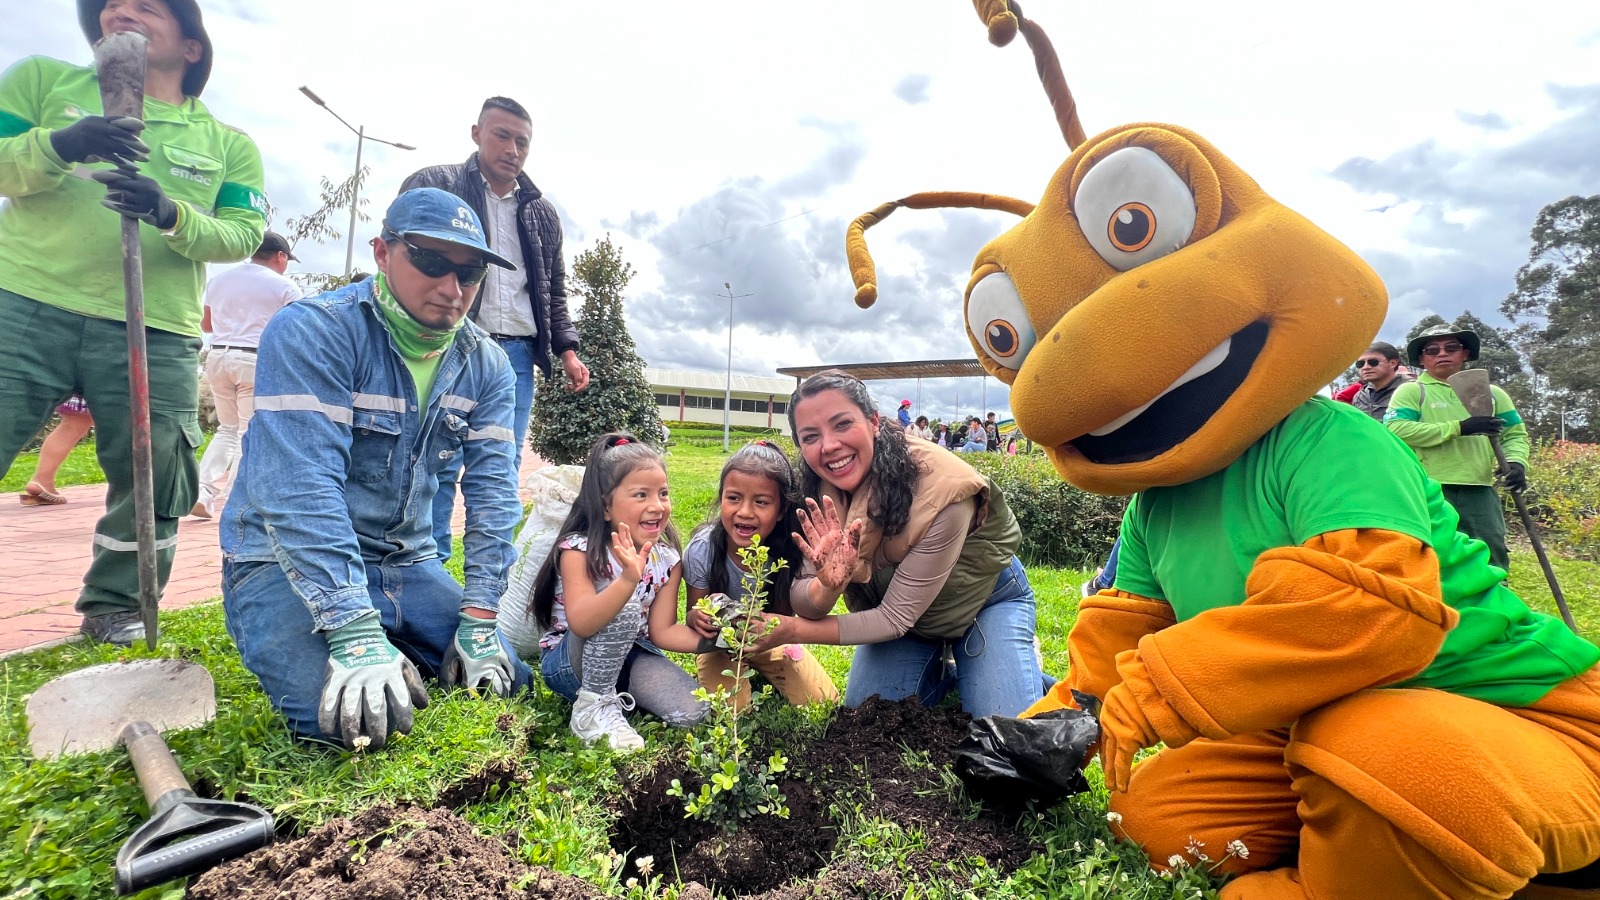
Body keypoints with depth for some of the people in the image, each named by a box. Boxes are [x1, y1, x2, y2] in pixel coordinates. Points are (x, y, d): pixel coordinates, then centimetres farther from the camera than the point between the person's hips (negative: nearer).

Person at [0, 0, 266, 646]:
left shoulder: (229, 145, 12)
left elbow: (243, 236, 1)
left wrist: (172, 215, -17)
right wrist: (55, 145, -15)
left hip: (156, 338, 0)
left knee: (154, 483, 3)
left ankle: (114, 605, 23)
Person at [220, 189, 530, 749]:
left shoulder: (484, 365, -3)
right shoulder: (311, 333, -19)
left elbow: (492, 489, -8)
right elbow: (300, 489, -28)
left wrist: (478, 621, -15)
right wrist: (356, 634, -34)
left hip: (407, 564, 5)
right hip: (286, 563, -5)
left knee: (509, 685, 0)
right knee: (357, 720, -26)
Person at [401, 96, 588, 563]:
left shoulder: (542, 212, 19)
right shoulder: (434, 185, 7)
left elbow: (554, 293, 22)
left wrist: (567, 349, 10)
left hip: (517, 355, 4)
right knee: (439, 467, -4)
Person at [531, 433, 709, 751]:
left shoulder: (667, 560, -7)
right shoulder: (579, 550, -22)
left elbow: (662, 631, -7)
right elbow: (581, 624, -36)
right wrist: (629, 579, -52)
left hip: (629, 657, 5)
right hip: (568, 662, -4)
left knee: (693, 710, -18)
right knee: (624, 610, -35)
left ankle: (617, 693, 7)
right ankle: (594, 705, -15)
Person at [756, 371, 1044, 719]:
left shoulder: (941, 491, -37)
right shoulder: (817, 492, -21)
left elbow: (897, 617, -30)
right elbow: (802, 603, -19)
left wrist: (792, 631, -31)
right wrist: (828, 586, -42)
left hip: (985, 601, -4)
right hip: (892, 605, 4)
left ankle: (1019, 663, 16)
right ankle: (941, 670, 24)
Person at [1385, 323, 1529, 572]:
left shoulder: (1490, 392, 19)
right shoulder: (1411, 391, 3)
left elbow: (1515, 433, 19)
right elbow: (1396, 430, -13)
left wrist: (1516, 462, -3)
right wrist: (1459, 427, -16)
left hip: (1479, 492, 4)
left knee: (1491, 561, 6)